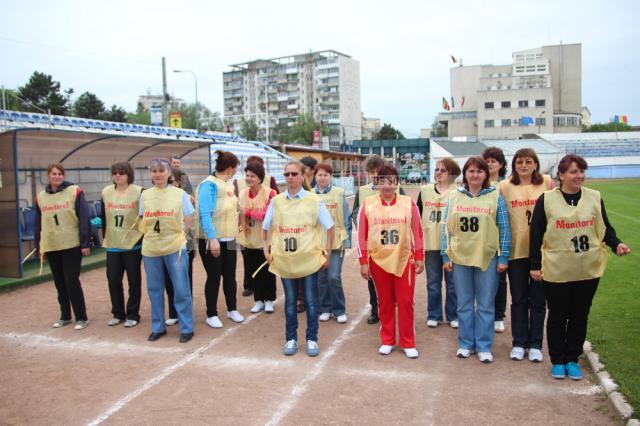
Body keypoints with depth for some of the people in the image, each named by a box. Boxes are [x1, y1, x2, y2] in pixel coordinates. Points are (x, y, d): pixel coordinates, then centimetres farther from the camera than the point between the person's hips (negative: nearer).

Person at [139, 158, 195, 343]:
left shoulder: (180, 194, -1)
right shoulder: (144, 195, 6)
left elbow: (189, 220, 4)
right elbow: (142, 221, 16)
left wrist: (179, 235, -4)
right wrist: (150, 234, 4)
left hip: (175, 248, -3)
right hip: (150, 249, 3)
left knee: (181, 290, 0)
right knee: (154, 289, 11)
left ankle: (186, 328, 12)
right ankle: (158, 327, 26)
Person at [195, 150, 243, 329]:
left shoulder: (229, 184, 9)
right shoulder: (209, 185, -15)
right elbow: (205, 214, -21)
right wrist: (212, 239, -26)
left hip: (229, 239, 7)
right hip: (212, 240, -7)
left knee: (230, 276, 13)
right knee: (214, 277, 3)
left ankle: (232, 310, 28)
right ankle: (211, 315, 16)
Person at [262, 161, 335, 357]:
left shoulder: (314, 201, -3)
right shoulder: (276, 201, 4)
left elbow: (330, 227, 2)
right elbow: (265, 227, 15)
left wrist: (327, 254, 0)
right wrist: (266, 248, 6)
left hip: (309, 259, -2)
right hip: (284, 260, 2)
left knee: (311, 301, 4)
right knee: (290, 301, 11)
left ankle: (312, 339, 18)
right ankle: (291, 339, 23)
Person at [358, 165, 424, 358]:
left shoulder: (408, 203, -2)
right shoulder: (368, 204, -2)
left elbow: (417, 232, 3)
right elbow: (362, 235, 0)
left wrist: (419, 258, 2)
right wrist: (363, 262, -2)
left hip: (404, 260, 0)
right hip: (378, 260, 1)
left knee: (405, 302, 4)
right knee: (385, 303, 11)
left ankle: (408, 343, 17)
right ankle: (387, 341, 24)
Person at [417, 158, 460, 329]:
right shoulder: (425, 190, 6)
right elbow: (417, 214, 13)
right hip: (430, 243, 2)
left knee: (452, 282, 7)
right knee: (433, 282, 10)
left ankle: (453, 316, 19)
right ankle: (433, 315, 21)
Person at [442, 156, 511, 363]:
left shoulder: (495, 197, 0)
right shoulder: (454, 197, 6)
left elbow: (504, 229, 0)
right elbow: (446, 228, 6)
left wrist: (503, 257, -4)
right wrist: (446, 256, 2)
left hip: (487, 258, -2)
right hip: (460, 257, 2)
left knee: (486, 305, 6)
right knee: (464, 304, 11)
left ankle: (484, 346, 17)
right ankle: (465, 344, 23)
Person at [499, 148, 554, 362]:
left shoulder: (546, 182, 2)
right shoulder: (505, 186, 1)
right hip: (516, 250, 0)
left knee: (538, 300, 8)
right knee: (518, 300, 9)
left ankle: (535, 344, 21)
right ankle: (519, 343, 21)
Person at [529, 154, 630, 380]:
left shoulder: (595, 197, 4)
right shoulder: (546, 200, -5)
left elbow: (605, 228, 10)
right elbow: (536, 234, -3)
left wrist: (616, 244, -9)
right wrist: (535, 264, -4)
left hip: (588, 270, 3)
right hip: (556, 271, -2)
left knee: (580, 316, 11)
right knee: (557, 317, 8)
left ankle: (572, 359, 26)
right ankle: (558, 361, 23)